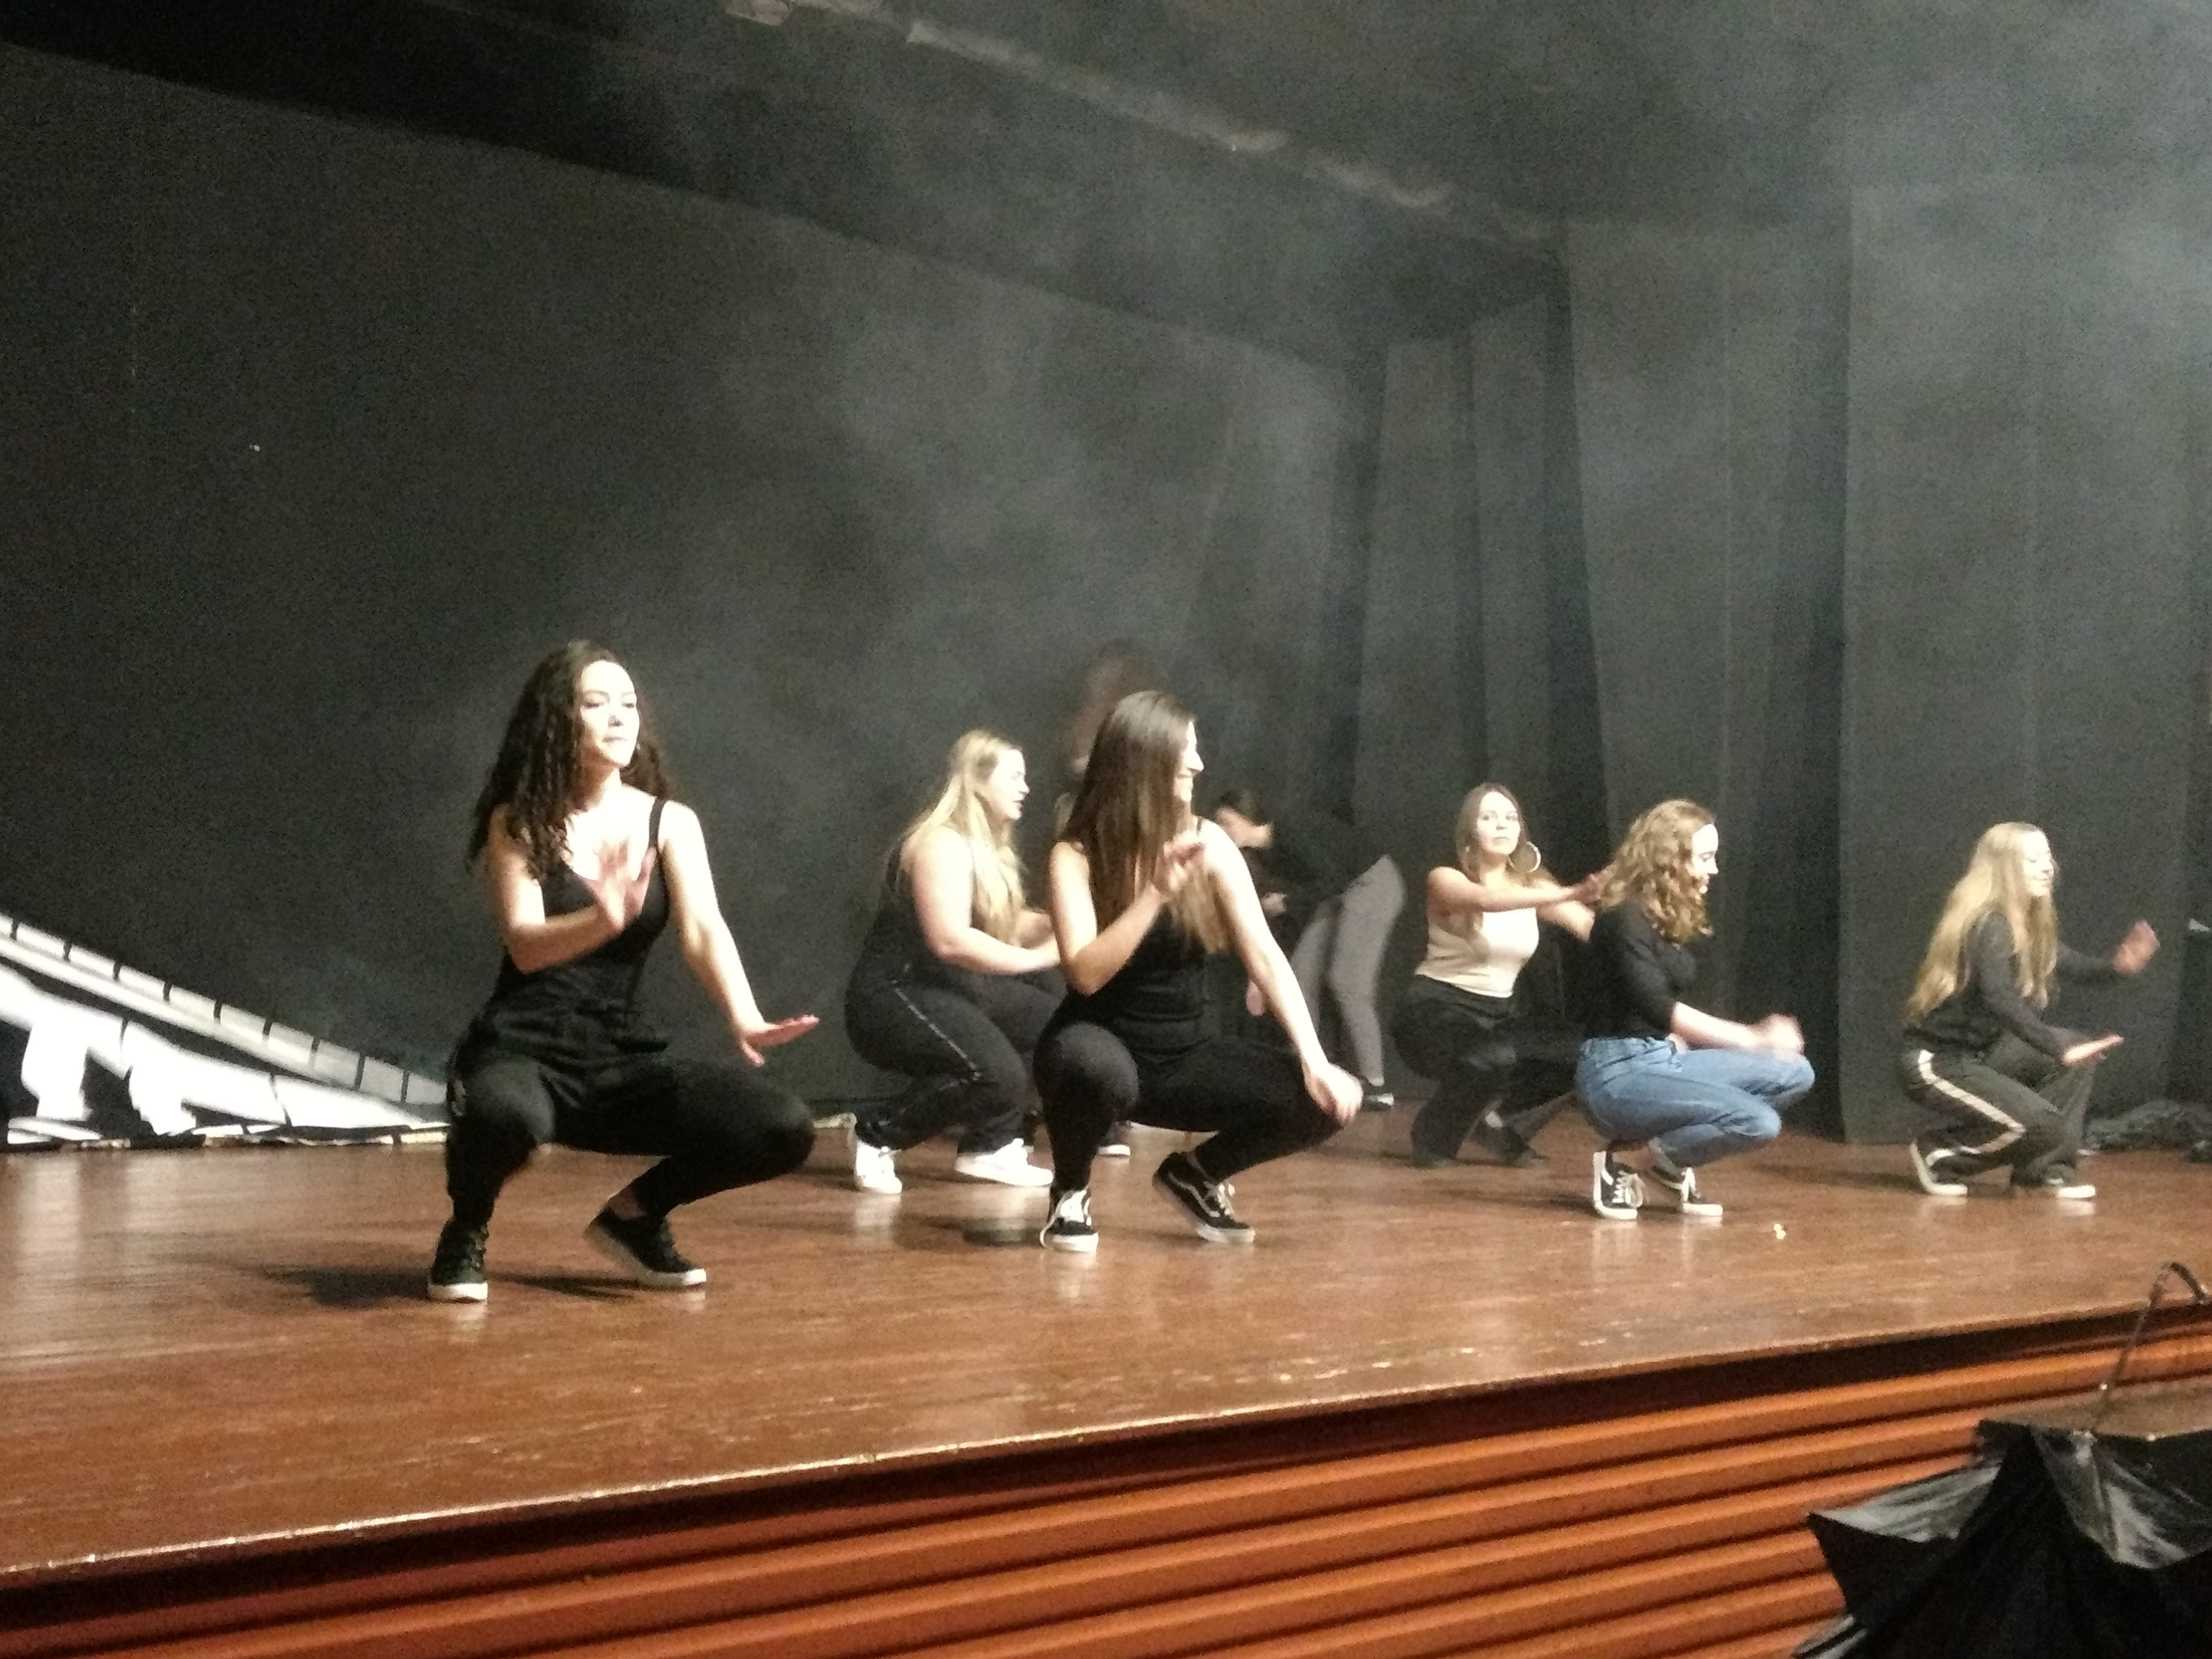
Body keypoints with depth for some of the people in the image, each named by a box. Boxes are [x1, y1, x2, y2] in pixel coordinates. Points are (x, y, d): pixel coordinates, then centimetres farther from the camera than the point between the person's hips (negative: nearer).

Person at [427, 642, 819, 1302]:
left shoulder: (671, 823, 3)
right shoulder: (519, 821, -3)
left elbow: (704, 929, -12)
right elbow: (526, 945, -16)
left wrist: (746, 1020, -32)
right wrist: (603, 920, -39)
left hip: (623, 1056, 3)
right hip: (522, 1049, -3)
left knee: (784, 1129, -17)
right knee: (506, 1116, -41)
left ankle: (634, 1214, 11)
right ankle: (466, 1232, -3)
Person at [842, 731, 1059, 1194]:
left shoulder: (987, 846, 15)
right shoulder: (942, 844, -16)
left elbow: (1012, 925, 12)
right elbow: (949, 941, -28)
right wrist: (1036, 958, -23)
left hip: (952, 988, 11)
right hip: (894, 997, -10)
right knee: (997, 1075, -28)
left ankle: (990, 1146, 9)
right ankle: (878, 1134, -10)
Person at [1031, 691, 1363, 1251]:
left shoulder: (1209, 843, -5)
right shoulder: (1077, 855, -14)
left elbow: (1265, 957, -8)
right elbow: (1086, 974, -25)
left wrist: (1315, 1060, -16)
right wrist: (1156, 894, -32)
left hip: (1183, 1053, 4)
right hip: (1105, 1046, -4)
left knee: (1323, 1101, -15)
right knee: (1096, 1070, -41)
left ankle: (1194, 1174, 12)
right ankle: (1070, 1192, -5)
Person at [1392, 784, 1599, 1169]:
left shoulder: (1532, 885, 5)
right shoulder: (1446, 880, -11)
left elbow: (1595, 929, -10)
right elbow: (1485, 900, -35)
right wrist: (1566, 895, -48)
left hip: (1503, 1011, 6)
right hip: (1438, 1006, -6)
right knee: (1491, 1059, -36)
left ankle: (1499, 1123, 9)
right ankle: (1434, 1137, -5)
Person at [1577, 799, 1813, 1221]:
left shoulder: (1671, 919, 13)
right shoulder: (1624, 918, -15)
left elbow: (1666, 1018, 14)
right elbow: (1659, 1010, -22)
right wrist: (1755, 1039, -20)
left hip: (1664, 1058, 9)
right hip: (1618, 1071, -9)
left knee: (1795, 1075, 0)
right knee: (1758, 1122, -23)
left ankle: (1672, 1163, 8)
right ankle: (1620, 1166, -6)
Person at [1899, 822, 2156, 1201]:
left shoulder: (2027, 922, 8)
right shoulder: (1988, 924, -20)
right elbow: (1999, 999, -34)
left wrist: (2116, 966, -5)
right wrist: (2059, 1050, -35)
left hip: (1978, 1051, 9)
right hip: (1936, 1061, -9)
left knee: (2077, 1052, 1)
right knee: (2041, 1125, -19)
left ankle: (2045, 1168, 7)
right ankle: (1939, 1154, 1)